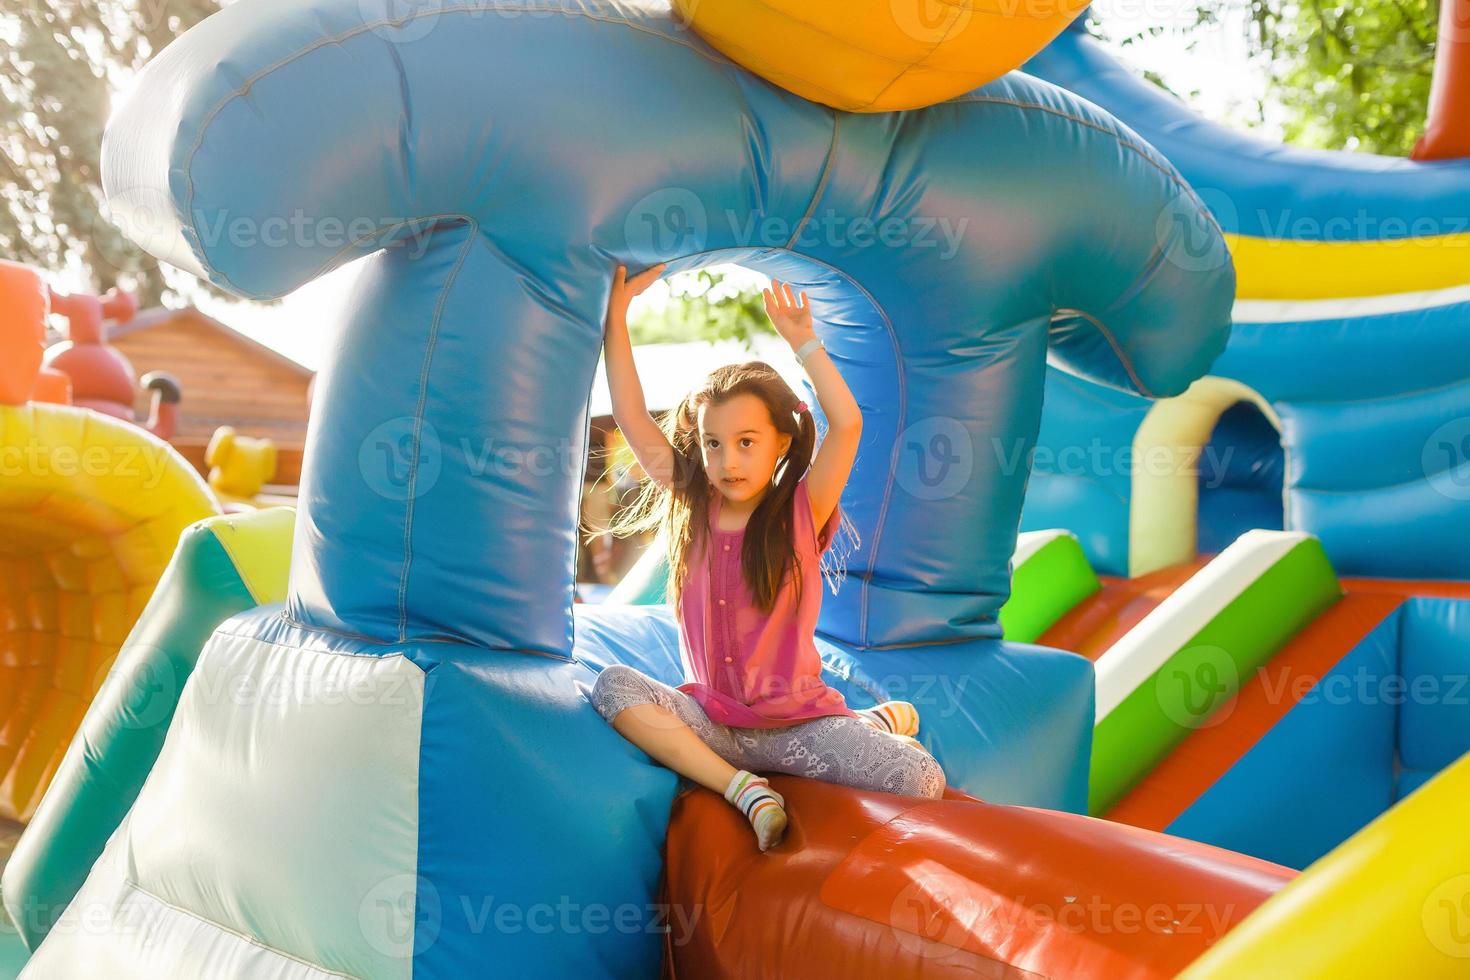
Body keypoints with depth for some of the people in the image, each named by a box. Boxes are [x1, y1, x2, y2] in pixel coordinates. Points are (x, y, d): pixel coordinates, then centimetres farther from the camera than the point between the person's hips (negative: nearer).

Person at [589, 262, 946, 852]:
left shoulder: (800, 514, -5)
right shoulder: (689, 507, 3)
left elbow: (847, 424, -20)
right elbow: (632, 417, 0)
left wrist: (802, 341, -11)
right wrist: (617, 310, -2)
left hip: (798, 723, -2)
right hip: (711, 722, 2)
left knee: (922, 782, -22)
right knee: (613, 685, -24)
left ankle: (871, 726, 14)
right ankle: (746, 790, -27)